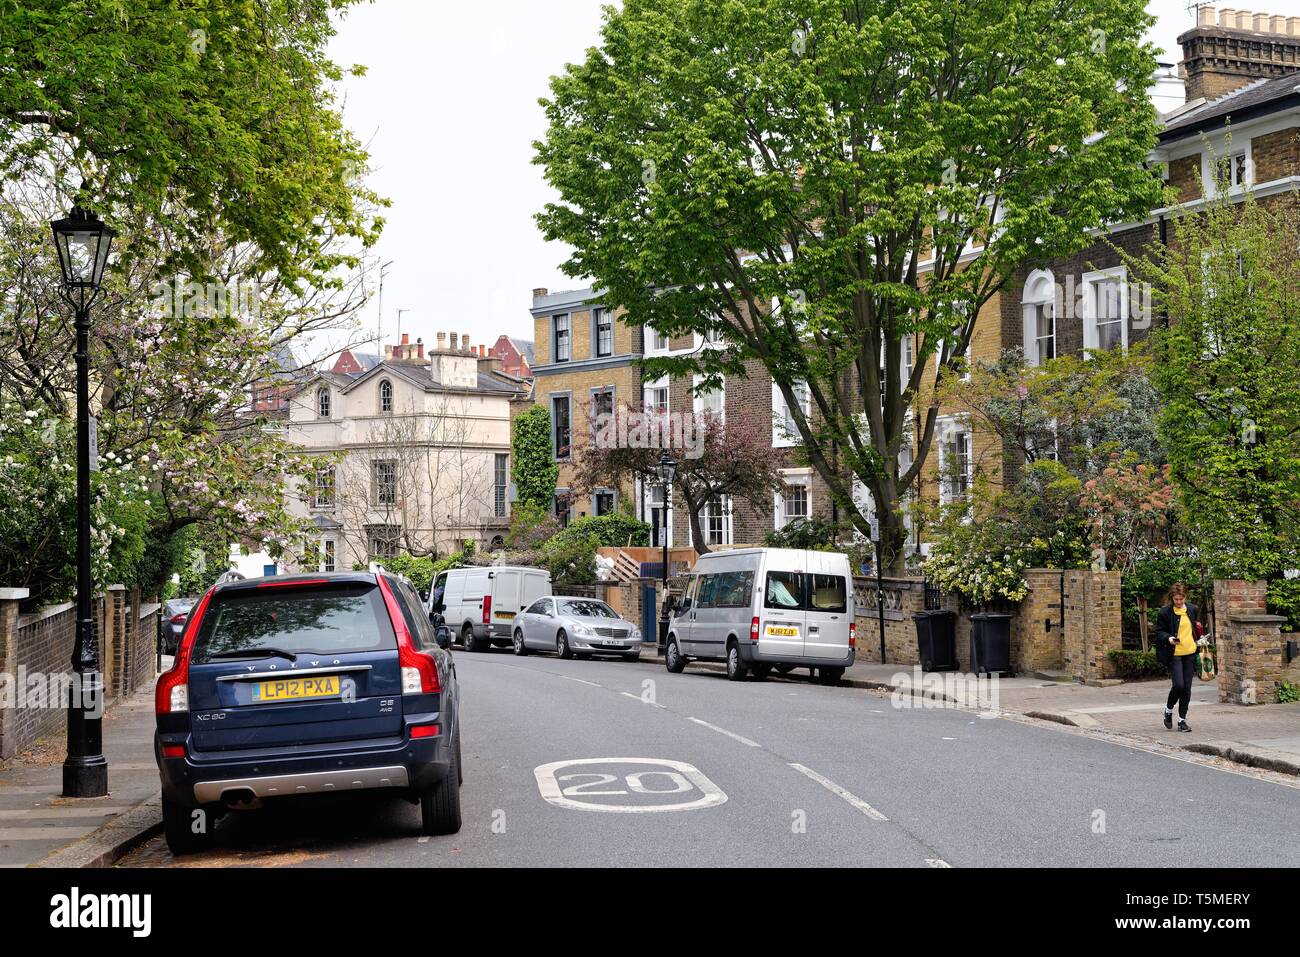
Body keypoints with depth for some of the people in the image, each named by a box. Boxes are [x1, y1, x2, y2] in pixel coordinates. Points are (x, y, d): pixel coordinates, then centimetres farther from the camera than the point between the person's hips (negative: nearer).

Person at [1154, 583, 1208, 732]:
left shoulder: (1193, 610, 9)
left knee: (1187, 688, 4)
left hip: (1190, 653, 4)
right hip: (1174, 654, -4)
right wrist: (1169, 638, -21)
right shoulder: (1165, 612, -5)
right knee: (1178, 685, -15)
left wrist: (1200, 639, 10)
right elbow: (1159, 632, -3)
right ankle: (1168, 710, 13)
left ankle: (1182, 720, 13)